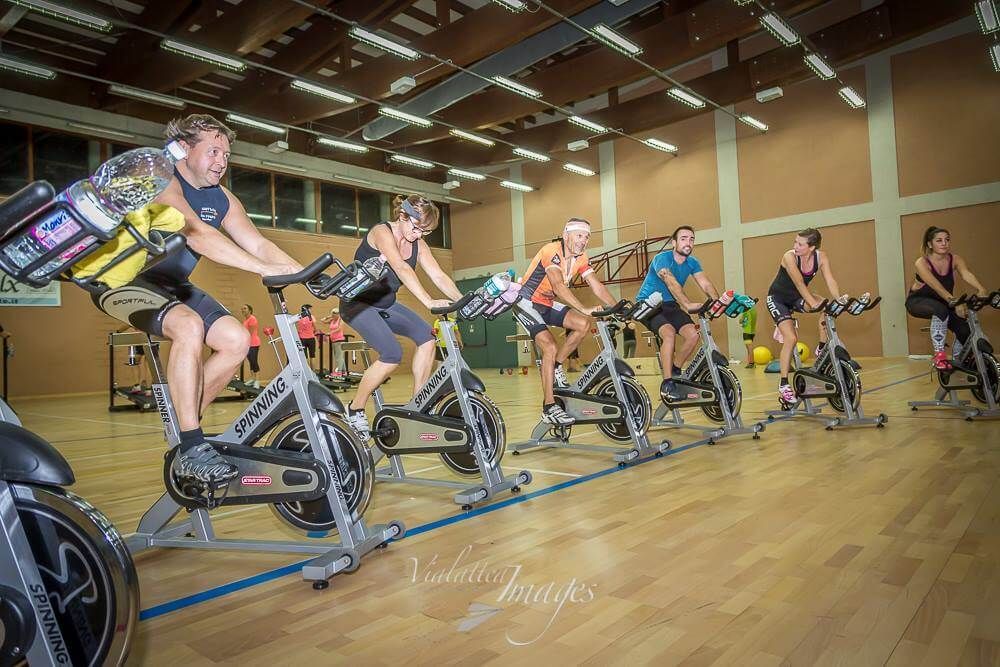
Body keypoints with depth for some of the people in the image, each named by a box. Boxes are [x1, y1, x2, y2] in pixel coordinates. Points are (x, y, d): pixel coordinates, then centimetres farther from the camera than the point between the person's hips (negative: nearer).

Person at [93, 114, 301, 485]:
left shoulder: (222, 199, 3)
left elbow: (258, 244, -7)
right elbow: (198, 234, -36)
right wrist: (264, 269, -44)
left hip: (171, 285, 8)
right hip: (123, 280, -7)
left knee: (237, 340, -11)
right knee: (189, 326, -35)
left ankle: (184, 422, 5)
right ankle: (191, 450, -29)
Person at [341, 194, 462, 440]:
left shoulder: (418, 244, 0)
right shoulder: (382, 232, -21)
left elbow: (438, 276, -9)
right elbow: (402, 268, -37)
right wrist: (429, 302, -48)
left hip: (386, 304, 7)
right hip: (358, 303, -7)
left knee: (427, 337, -13)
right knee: (392, 355, -24)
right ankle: (354, 411, -4)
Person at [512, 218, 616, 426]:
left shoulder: (581, 258, 0)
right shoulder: (552, 251, -23)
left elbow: (597, 286, -6)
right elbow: (558, 286, -35)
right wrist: (585, 309, -42)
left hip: (547, 305, 7)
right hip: (526, 303, -7)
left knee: (583, 324, -14)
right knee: (550, 347, -22)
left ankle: (556, 366, 4)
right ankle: (548, 408, -14)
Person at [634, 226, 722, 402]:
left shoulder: (692, 262, 1)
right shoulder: (662, 259, -19)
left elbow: (706, 285, -12)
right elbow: (672, 283, -36)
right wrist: (688, 304, -51)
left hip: (669, 305, 6)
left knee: (693, 334, -16)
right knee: (669, 333, -31)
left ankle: (675, 369, 7)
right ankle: (667, 384, -24)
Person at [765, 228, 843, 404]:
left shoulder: (821, 257, -14)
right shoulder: (789, 257, -27)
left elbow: (830, 281, -21)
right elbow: (799, 282, -37)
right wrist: (812, 303, -47)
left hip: (797, 297, 5)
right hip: (778, 298, -5)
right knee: (791, 338, -18)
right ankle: (783, 384, -9)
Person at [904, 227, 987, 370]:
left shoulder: (955, 260, -10)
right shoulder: (922, 263, -23)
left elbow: (967, 274, -31)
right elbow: (936, 286, -36)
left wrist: (980, 289, -50)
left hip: (942, 302, 5)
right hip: (918, 301, -5)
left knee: (965, 329, -13)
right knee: (941, 310, -37)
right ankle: (939, 354, -30)